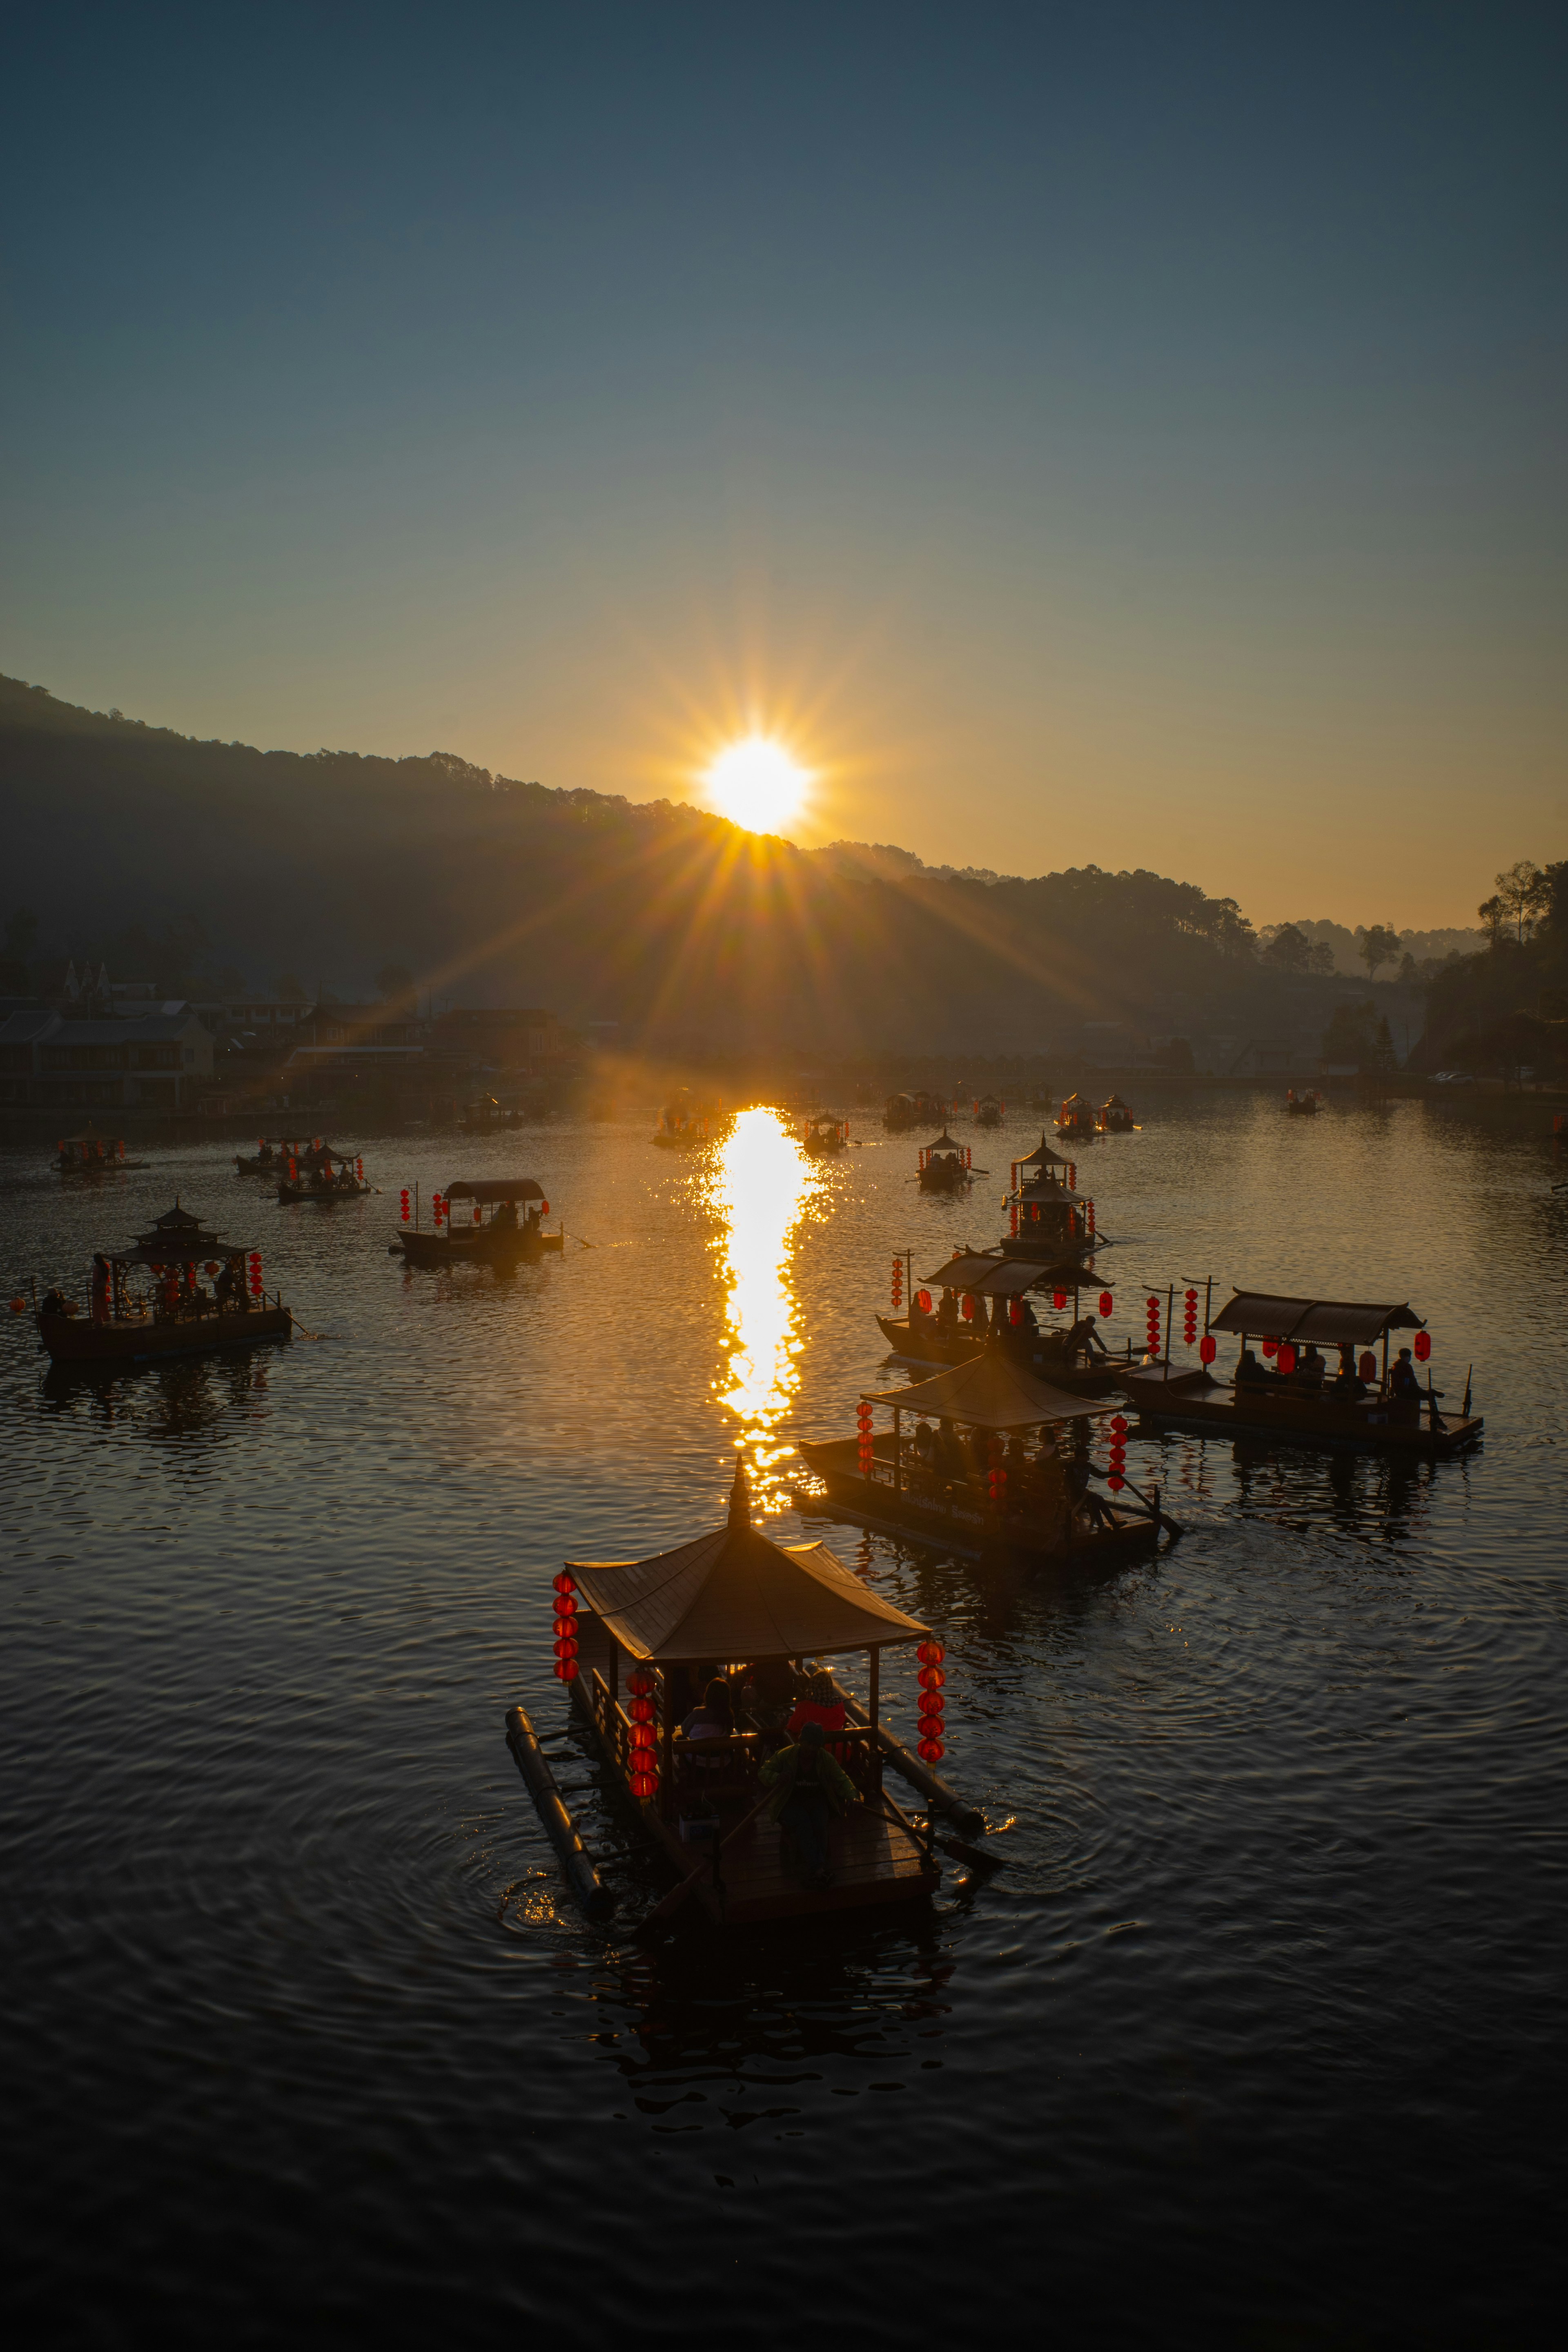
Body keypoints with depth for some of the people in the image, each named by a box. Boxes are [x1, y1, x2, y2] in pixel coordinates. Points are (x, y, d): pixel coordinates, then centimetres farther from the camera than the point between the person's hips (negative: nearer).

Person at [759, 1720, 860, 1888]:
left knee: (820, 1825, -30)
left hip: (816, 1801, 2)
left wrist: (852, 1796, -21)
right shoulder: (785, 1755, -4)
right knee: (803, 1824, -34)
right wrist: (777, 1778, -24)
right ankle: (817, 1868, -47)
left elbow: (842, 1780, 0)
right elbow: (763, 1773, -1)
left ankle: (815, 1874, -40)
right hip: (789, 1803, -2)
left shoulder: (826, 1759, 3)